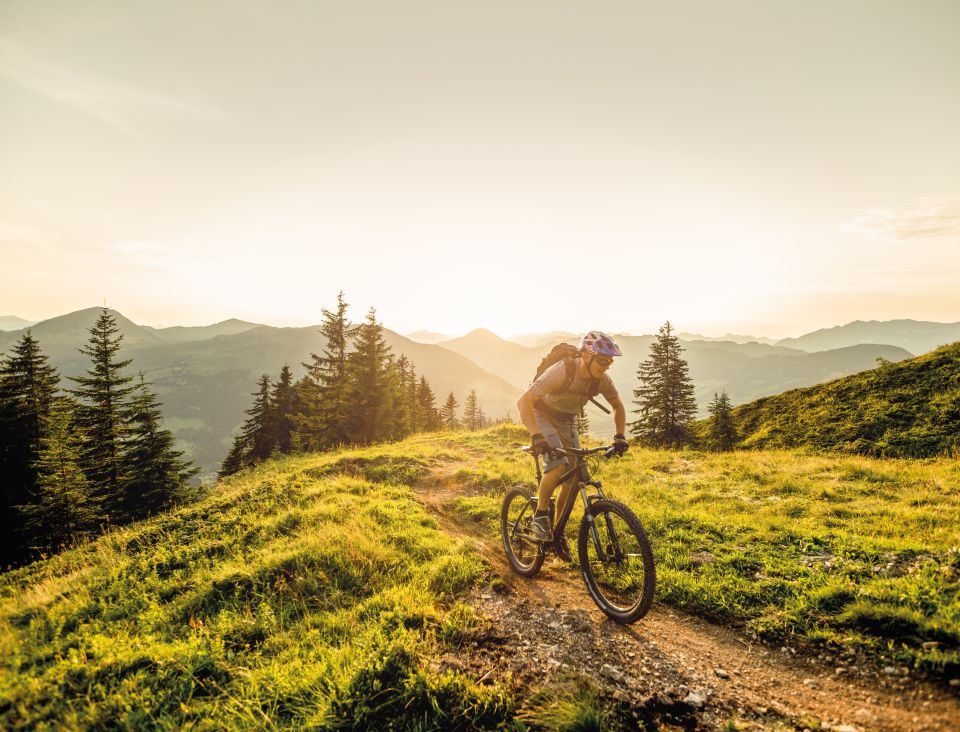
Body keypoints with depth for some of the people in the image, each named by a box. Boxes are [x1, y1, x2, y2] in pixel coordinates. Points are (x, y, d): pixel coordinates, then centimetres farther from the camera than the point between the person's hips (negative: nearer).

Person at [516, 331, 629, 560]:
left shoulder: (602, 379, -17)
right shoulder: (561, 371, -34)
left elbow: (618, 406, 3)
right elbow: (524, 401, -38)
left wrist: (619, 436, -10)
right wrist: (536, 436, -47)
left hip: (567, 421, 6)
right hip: (543, 416, -6)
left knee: (575, 477, -2)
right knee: (558, 465, -30)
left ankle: (558, 531, 16)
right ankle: (540, 514, -6)